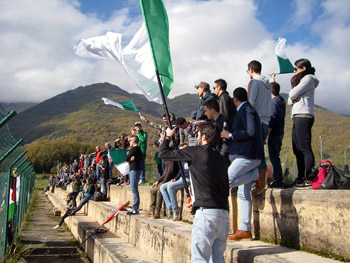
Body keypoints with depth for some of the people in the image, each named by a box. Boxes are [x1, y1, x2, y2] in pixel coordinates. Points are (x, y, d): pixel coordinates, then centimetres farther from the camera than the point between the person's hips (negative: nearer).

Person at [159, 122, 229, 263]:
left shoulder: (196, 152, -2)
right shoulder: (221, 159, 19)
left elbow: (163, 153, 4)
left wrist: (168, 136, 24)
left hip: (206, 213, -8)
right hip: (224, 214, 8)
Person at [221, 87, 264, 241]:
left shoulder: (246, 110, -9)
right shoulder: (247, 109, 22)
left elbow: (251, 132, -20)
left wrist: (230, 135, -12)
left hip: (248, 156, -10)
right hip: (246, 155, 10)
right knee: (243, 194, 7)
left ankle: (255, 174, -6)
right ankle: (245, 229, 9)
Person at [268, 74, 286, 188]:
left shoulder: (274, 102, -14)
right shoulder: (281, 99, 12)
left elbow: (272, 120, -21)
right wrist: (273, 79, 49)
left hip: (274, 134, -10)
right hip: (280, 133, 10)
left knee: (274, 157, -6)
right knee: (275, 157, 15)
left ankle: (278, 181, -4)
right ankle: (278, 180, 21)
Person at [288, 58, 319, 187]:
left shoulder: (308, 78, -1)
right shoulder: (302, 81, 28)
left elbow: (292, 94, -10)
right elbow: (290, 100, 23)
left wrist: (294, 84, 10)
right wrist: (294, 99, 1)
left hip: (303, 116, -10)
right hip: (297, 117, 10)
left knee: (305, 149, -15)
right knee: (298, 150, 7)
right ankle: (300, 179, 8)